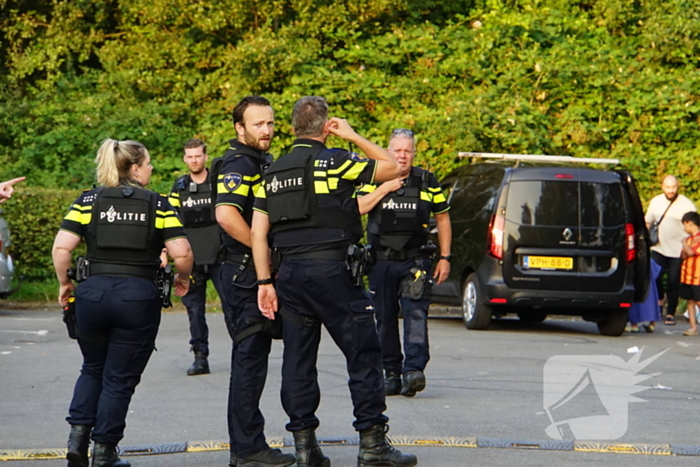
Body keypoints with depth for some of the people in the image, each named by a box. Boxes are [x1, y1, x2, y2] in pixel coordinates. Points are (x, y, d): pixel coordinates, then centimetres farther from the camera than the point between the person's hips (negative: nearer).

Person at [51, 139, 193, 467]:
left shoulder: (89, 200, 5)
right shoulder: (158, 204, 3)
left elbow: (61, 247, -5)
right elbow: (181, 253, -5)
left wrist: (64, 283, 10)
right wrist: (183, 279, 15)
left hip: (93, 292, 2)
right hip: (139, 297, -2)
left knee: (93, 368, 24)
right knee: (120, 378, 10)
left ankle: (78, 434, 10)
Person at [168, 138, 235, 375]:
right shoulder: (179, 187, 10)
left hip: (219, 257, -3)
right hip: (191, 260, 3)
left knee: (231, 304, -5)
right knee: (194, 308, 3)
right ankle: (200, 357, 8)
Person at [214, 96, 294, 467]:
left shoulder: (263, 162, 18)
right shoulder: (238, 164, -14)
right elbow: (226, 214, -29)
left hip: (261, 273, 10)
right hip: (246, 273, -10)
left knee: (253, 358, 14)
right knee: (250, 358, -7)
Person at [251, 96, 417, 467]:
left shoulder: (273, 173, 11)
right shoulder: (333, 162, -6)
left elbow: (258, 232, 8)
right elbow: (391, 167, 4)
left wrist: (265, 281, 9)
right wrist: (353, 136, 10)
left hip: (289, 271, 6)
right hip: (331, 269, -6)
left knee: (298, 359, 9)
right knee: (363, 353, 1)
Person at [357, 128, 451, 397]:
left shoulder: (427, 182, 7)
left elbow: (443, 219, 14)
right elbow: (358, 208, -9)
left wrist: (445, 257, 8)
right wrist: (385, 188, -15)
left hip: (415, 261, -1)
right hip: (381, 261, 1)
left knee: (416, 314, -16)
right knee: (385, 319, 5)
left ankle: (414, 369, -24)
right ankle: (391, 373, 13)